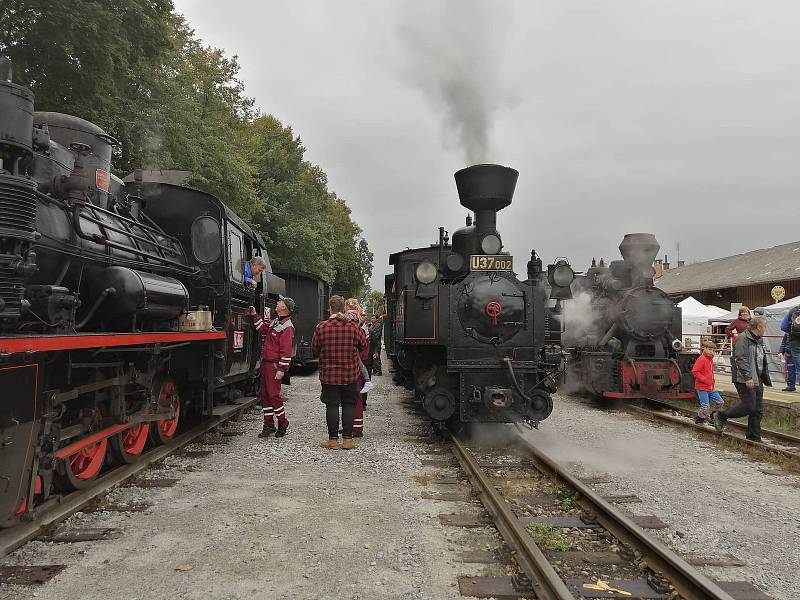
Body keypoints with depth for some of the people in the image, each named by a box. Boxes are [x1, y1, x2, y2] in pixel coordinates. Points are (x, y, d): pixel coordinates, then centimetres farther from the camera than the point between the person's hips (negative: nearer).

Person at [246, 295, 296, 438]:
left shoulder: (287, 327, -16)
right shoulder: (275, 321, 13)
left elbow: (286, 351, -19)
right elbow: (263, 329, 32)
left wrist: (281, 370, -21)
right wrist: (254, 315, 26)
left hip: (274, 365, -10)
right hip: (265, 362, 10)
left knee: (273, 394, -7)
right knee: (264, 394, 11)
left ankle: (282, 422, 13)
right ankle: (268, 425, 20)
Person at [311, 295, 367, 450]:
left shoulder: (321, 327, -8)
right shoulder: (353, 326, -6)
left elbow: (314, 350, 2)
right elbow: (364, 345, 7)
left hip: (328, 375, 0)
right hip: (350, 374, 1)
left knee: (332, 406, 6)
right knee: (349, 405, 9)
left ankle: (333, 440, 11)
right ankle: (347, 439, 11)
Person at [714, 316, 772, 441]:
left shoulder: (759, 341, 20)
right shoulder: (743, 338, -12)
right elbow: (740, 359, -21)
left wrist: (766, 380, 25)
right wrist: (747, 377, -26)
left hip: (757, 380, 9)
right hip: (745, 380, -9)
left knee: (758, 410, 8)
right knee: (749, 406, -14)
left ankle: (754, 439, 15)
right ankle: (720, 416, 4)